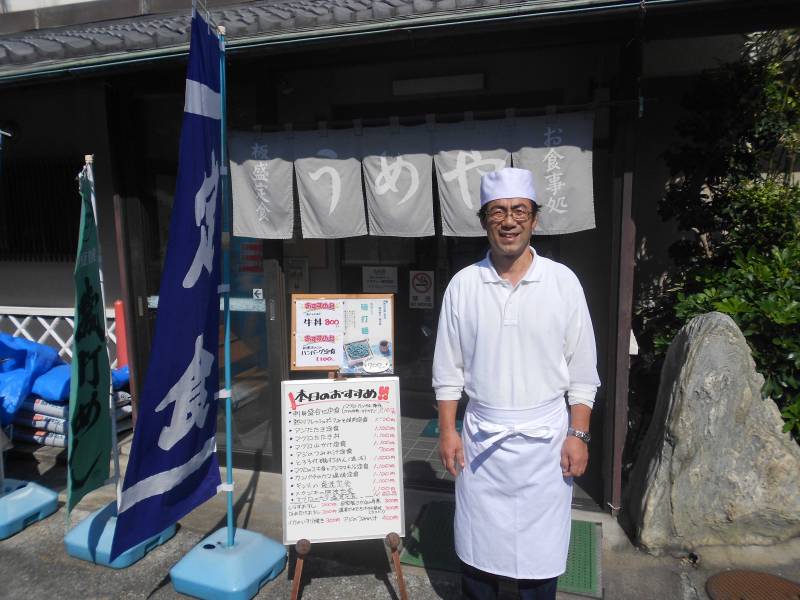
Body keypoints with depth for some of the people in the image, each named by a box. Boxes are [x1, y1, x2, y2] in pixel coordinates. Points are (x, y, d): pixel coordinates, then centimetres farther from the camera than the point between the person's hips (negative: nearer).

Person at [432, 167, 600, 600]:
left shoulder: (563, 282, -5)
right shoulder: (462, 285, -3)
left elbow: (582, 371, -1)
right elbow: (448, 369, 2)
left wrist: (578, 435, -4)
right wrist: (447, 430, -1)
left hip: (545, 436, -1)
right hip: (481, 435, 1)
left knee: (540, 547, 12)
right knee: (477, 546, 15)